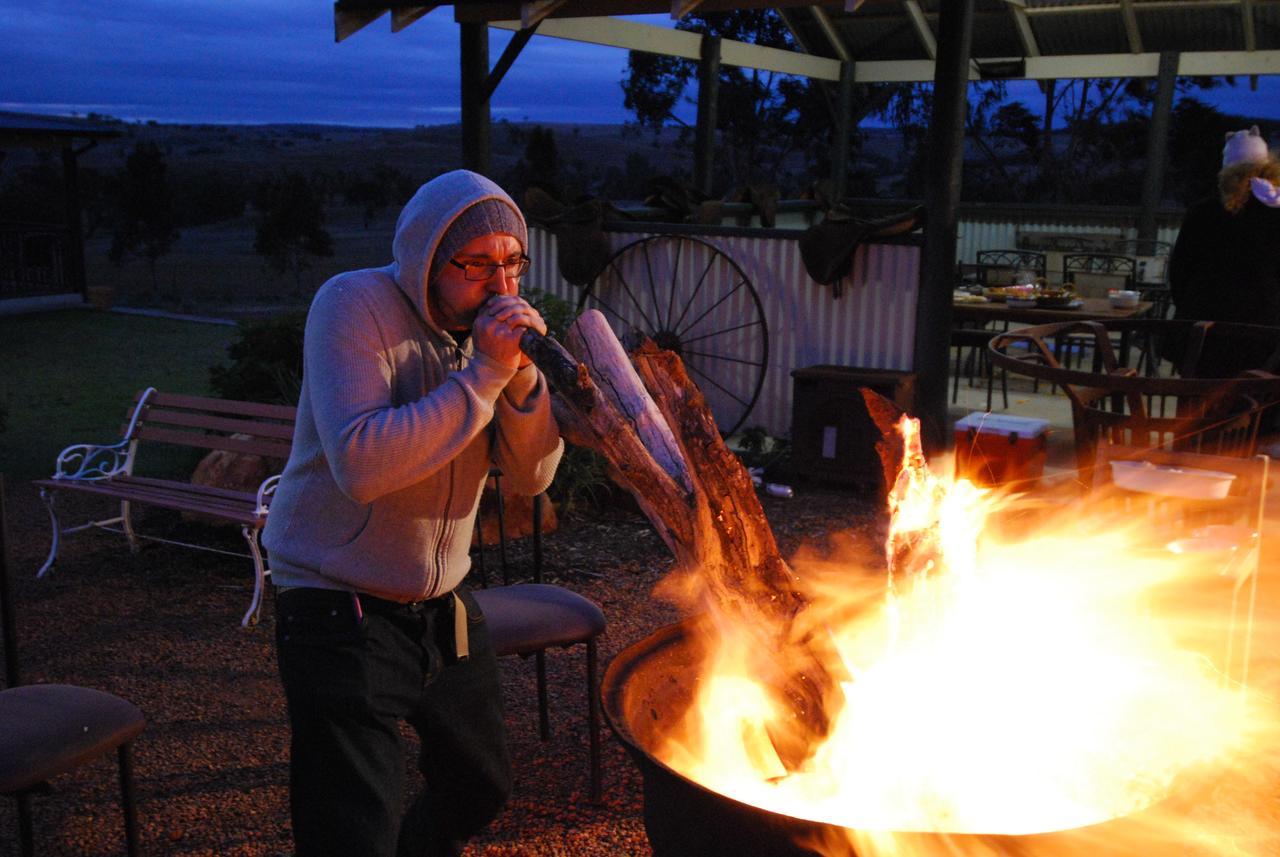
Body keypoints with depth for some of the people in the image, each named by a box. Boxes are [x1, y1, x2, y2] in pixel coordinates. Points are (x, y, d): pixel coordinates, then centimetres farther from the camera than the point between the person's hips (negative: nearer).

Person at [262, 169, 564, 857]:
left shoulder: (489, 325, 2)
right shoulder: (354, 305, -18)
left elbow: (532, 476, -2)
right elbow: (362, 466, -31)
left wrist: (521, 374, -18)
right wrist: (483, 373, -28)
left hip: (442, 609, 7)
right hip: (341, 612, -7)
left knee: (480, 791, 21)